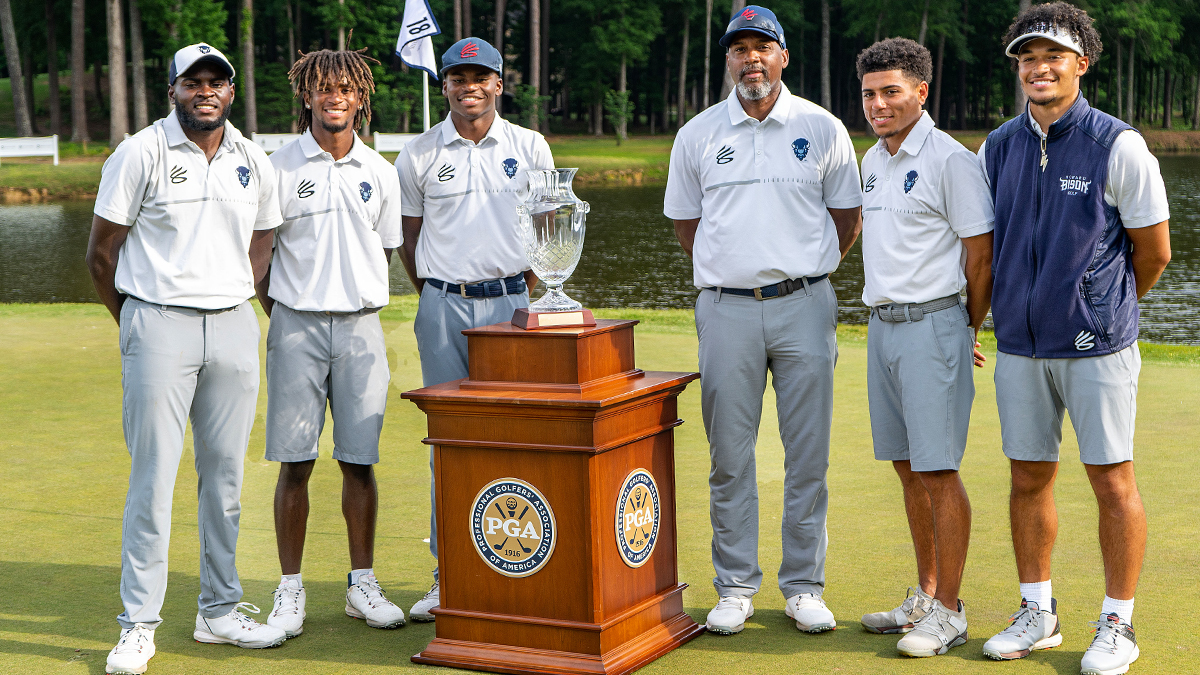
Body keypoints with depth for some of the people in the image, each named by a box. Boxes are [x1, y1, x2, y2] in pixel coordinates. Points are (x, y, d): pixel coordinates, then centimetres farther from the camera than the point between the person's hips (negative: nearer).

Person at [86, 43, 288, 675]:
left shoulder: (254, 163, 9)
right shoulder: (140, 154, -4)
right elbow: (101, 252, 1)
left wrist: (233, 303, 14)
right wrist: (135, 323, 7)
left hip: (234, 327, 4)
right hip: (159, 323, -4)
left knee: (224, 475, 7)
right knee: (153, 476, -5)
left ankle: (219, 611, 19)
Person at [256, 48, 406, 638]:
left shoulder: (379, 173, 8)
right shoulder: (280, 168, -1)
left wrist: (355, 303, 11)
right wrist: (281, 318, 3)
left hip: (360, 324, 2)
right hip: (297, 324, -2)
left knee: (360, 460, 4)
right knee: (294, 462, 0)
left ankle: (362, 584, 14)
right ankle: (290, 590, 9)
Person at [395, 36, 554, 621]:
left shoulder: (530, 147, 6)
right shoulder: (418, 155, 6)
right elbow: (410, 240, 13)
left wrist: (527, 297, 7)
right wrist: (439, 298, 11)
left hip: (512, 303, 0)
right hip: (443, 308, 0)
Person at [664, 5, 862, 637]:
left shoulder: (822, 129, 4)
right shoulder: (697, 134, 6)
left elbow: (847, 216, 11)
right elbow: (685, 221, 17)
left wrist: (800, 273, 10)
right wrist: (731, 272, 12)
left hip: (803, 306, -1)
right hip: (725, 309, 1)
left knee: (807, 455, 2)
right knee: (730, 455, 4)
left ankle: (804, 586, 12)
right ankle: (735, 587, 14)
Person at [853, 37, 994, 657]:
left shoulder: (950, 159, -11)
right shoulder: (873, 160, 14)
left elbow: (980, 256, -9)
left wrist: (969, 333, 0)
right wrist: (884, 316, 19)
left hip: (932, 325, -8)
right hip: (881, 325, 8)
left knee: (938, 470, -5)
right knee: (907, 466, 12)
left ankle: (949, 611, 2)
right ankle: (925, 595, 23)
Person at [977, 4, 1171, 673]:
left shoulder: (1119, 146, -8)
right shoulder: (998, 147, 6)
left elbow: (1154, 250, 0)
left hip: (1097, 343, -4)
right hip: (1020, 342, 4)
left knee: (1112, 479, 1)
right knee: (1029, 477, 10)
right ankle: (1038, 613, 23)